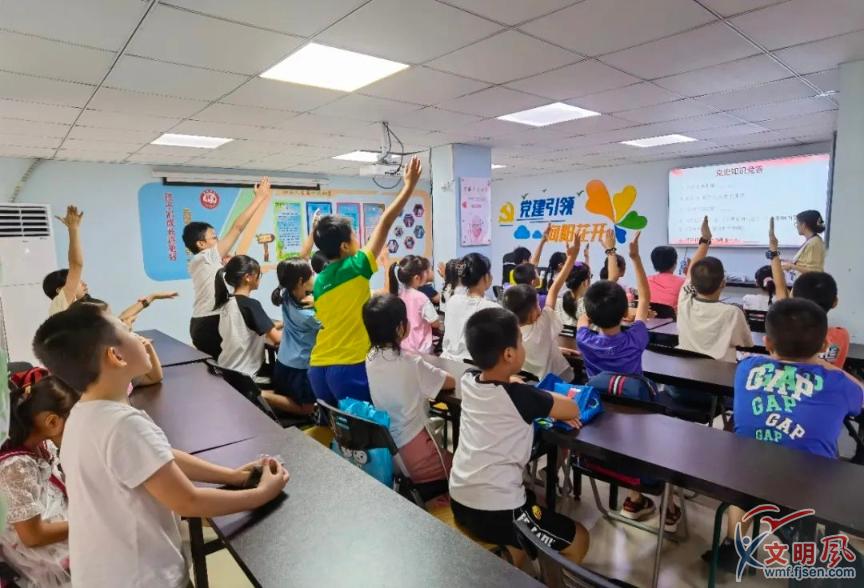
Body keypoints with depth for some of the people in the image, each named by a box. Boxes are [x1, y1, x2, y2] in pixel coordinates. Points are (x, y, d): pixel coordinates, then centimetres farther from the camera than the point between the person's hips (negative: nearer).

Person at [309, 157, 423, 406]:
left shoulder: (319, 282, 7)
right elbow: (385, 223, -7)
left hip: (318, 367, 7)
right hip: (349, 367, -7)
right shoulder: (356, 267, -11)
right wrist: (409, 185, -1)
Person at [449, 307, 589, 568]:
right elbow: (572, 410, -6)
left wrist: (543, 402, 5)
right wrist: (550, 400, 12)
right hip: (495, 512, -7)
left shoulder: (468, 381, -3)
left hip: (458, 500, 7)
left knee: (530, 497, 34)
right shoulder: (520, 397, -20)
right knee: (579, 539, 13)